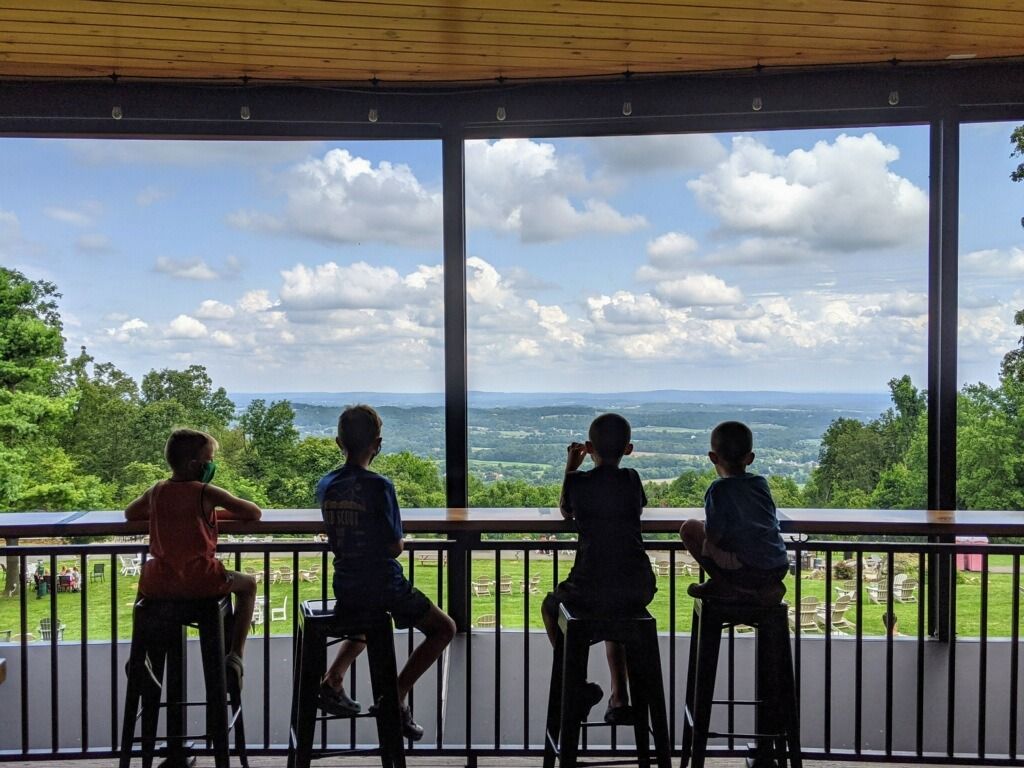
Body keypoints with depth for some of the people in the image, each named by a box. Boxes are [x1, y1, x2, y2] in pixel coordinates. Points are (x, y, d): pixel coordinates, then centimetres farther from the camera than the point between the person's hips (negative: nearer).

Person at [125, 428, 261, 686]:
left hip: (160, 584, 5)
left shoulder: (157, 490, 5)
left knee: (145, 579, 40)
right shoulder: (207, 493, -8)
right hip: (201, 582, -4)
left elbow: (130, 513, 25)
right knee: (247, 584, 21)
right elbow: (254, 512, -1)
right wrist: (217, 513, 14)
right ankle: (234, 656, 10)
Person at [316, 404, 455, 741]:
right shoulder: (379, 486, -18)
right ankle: (397, 694, 0)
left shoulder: (325, 485, 0)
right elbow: (395, 547, -13)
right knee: (444, 628, 11)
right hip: (384, 585, -6)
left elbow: (336, 536, 11)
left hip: (345, 587, 7)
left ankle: (333, 679, 19)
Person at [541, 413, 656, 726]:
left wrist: (571, 467, 24)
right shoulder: (632, 479, 3)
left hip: (590, 589, -3)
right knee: (614, 613, 37)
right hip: (638, 590, 3)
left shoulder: (578, 482, -3)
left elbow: (566, 512, 18)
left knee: (550, 607, 29)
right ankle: (619, 698, 29)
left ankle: (579, 686, 22)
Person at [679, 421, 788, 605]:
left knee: (689, 529, 2)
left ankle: (723, 587, 4)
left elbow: (713, 536, -13)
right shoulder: (761, 483, 9)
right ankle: (767, 588, 18)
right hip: (780, 568, 6)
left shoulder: (719, 489, -10)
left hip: (749, 571, -6)